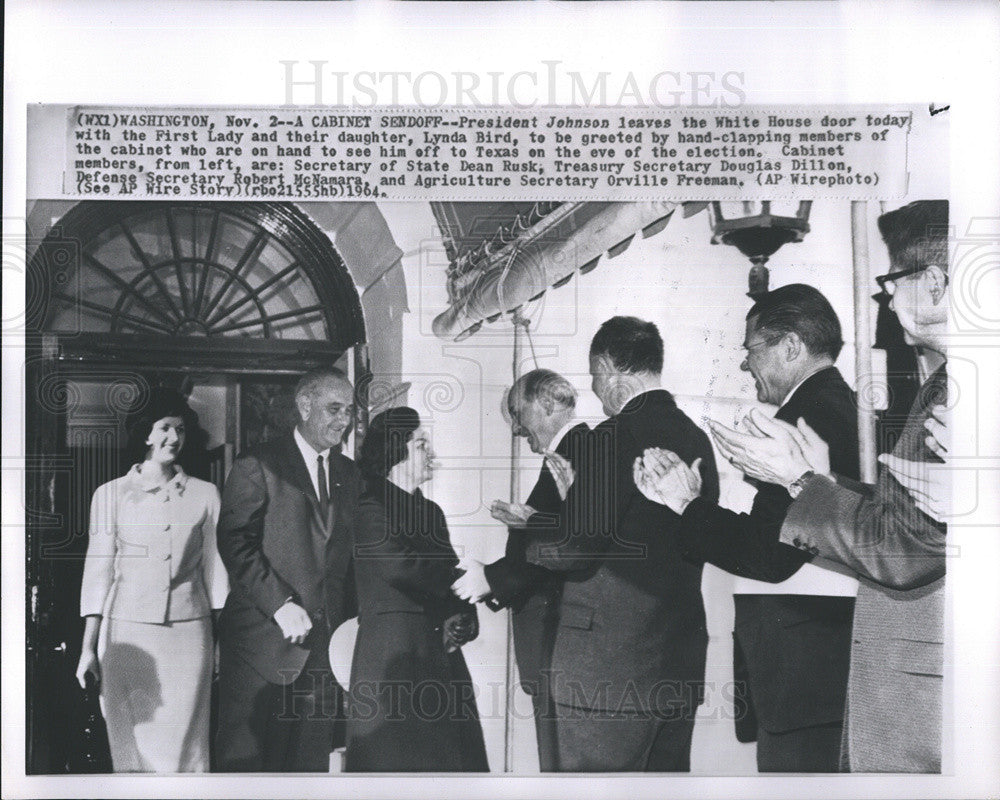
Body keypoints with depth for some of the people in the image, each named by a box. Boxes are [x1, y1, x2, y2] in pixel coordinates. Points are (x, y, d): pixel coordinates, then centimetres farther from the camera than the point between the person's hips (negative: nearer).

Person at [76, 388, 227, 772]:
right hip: (128, 631, 0)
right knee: (131, 740, 4)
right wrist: (89, 647, 0)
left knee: (184, 740, 1)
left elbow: (214, 566, 9)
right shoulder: (111, 494, 5)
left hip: (188, 630, 1)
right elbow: (98, 568, 4)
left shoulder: (204, 494, 7)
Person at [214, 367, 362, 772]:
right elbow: (235, 544, -11)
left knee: (311, 761, 11)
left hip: (325, 643, 5)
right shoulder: (257, 466, -4)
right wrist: (281, 604, -17)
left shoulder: (349, 473, 13)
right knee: (246, 761, 3)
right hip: (264, 641, -5)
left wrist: (347, 622, 6)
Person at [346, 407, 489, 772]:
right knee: (396, 757, -2)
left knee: (451, 754, 6)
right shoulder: (370, 509, -7)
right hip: (392, 660, -7)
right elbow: (398, 565, -21)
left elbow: (453, 576, 15)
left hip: (441, 658, 7)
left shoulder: (431, 511, 16)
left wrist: (461, 619, -6)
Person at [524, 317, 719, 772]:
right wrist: (577, 493, 20)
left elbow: (574, 550, -17)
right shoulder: (697, 438, 9)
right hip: (681, 664, 8)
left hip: (608, 663, -8)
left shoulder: (615, 436, -15)